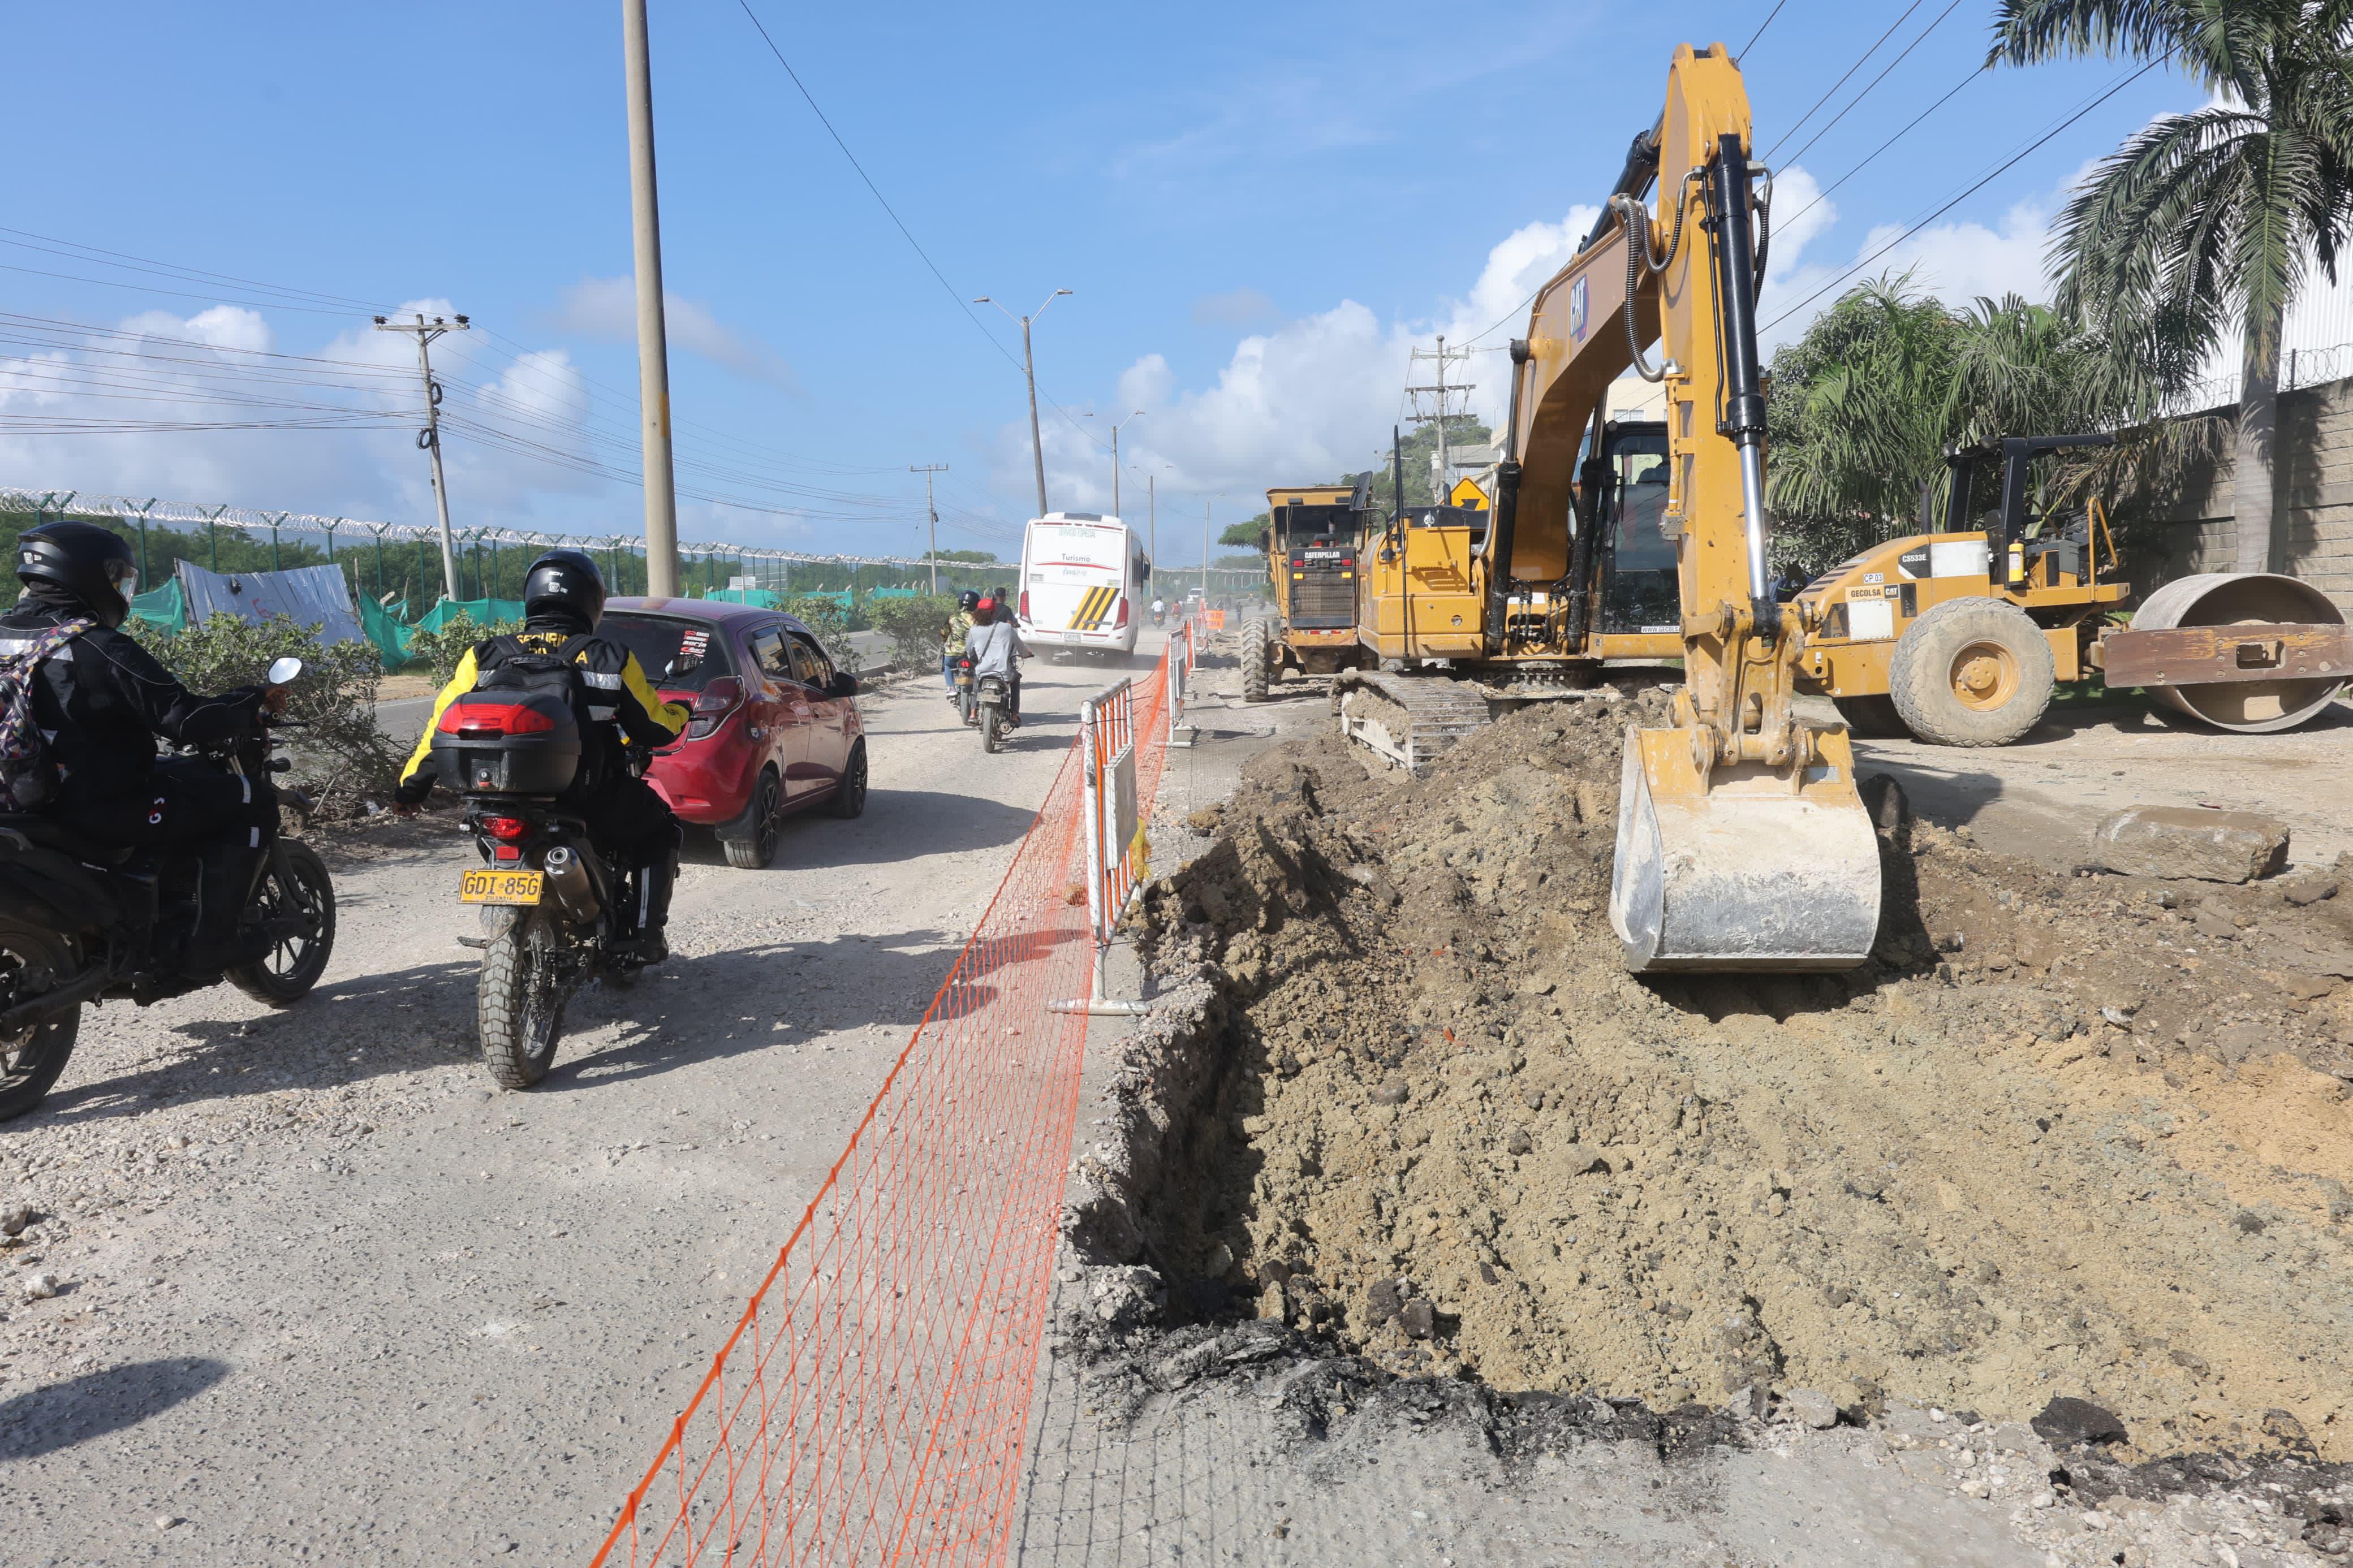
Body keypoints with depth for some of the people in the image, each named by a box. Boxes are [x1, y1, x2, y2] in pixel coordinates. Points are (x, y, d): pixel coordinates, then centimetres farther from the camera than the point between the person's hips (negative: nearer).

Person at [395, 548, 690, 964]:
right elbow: (654, 727, 1)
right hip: (595, 800, -3)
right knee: (659, 834, 24)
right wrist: (678, 714, 25)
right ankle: (647, 934, 12)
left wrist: (412, 784, 17)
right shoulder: (610, 658, -4)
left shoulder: (484, 656, 2)